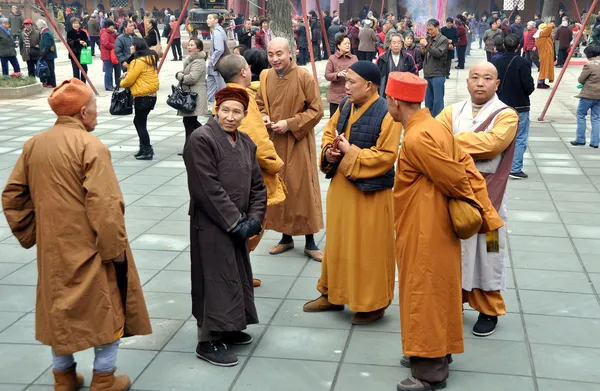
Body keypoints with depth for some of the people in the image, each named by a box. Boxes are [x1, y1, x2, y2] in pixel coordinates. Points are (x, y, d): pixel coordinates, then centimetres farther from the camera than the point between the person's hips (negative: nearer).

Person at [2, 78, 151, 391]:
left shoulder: (34, 144, 4)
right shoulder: (90, 145, -17)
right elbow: (105, 205, -22)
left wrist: (30, 234, 15)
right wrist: (116, 248, -14)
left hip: (52, 247, 6)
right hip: (90, 248, -6)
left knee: (60, 307, 18)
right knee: (107, 309, 9)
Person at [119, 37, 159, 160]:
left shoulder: (139, 62, -17)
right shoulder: (149, 58, 12)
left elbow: (129, 80, -12)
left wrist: (122, 83, 9)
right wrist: (128, 73, 7)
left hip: (143, 96, -10)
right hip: (151, 95, 10)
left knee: (140, 123, -1)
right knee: (139, 121, 17)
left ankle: (147, 151, 2)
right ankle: (144, 147, 20)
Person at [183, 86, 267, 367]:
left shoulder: (246, 143, 10)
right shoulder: (201, 139, -14)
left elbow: (257, 186, 11)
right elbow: (208, 189, -20)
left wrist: (254, 219, -4)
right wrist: (234, 222, -18)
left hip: (238, 224, 8)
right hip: (212, 226, -8)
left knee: (237, 276, 16)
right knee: (218, 279, -3)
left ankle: (227, 328, 33)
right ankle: (209, 341, 8)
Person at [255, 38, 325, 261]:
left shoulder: (304, 77, -13)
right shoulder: (266, 77, 2)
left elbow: (317, 110, -12)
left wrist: (290, 123, -19)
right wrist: (264, 117, -6)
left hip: (298, 144, -5)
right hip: (273, 142, 5)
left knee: (302, 189, 1)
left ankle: (310, 242, 13)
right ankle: (286, 237, 26)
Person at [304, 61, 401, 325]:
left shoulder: (386, 114, -18)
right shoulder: (345, 106, 4)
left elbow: (386, 156, -20)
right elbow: (329, 133, 15)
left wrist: (350, 152, -21)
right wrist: (329, 152, -7)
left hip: (370, 192, -7)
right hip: (341, 186, 7)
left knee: (368, 248, 4)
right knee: (338, 242, 18)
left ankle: (373, 303, 19)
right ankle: (333, 294, 33)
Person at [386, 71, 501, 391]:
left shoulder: (416, 139, -23)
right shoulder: (433, 126, 7)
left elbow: (456, 178, -20)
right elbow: (467, 168, 6)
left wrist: (474, 207, -2)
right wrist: (486, 213, 5)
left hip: (423, 230, -10)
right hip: (434, 225, 10)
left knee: (423, 293, 0)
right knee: (434, 290, 19)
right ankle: (436, 352, 33)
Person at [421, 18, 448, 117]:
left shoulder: (443, 40, -5)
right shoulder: (428, 38, 12)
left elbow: (438, 53, -19)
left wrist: (426, 45, -18)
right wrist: (422, 51, -2)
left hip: (438, 75, -6)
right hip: (427, 74, 6)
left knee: (437, 100, -3)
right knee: (428, 99, 14)